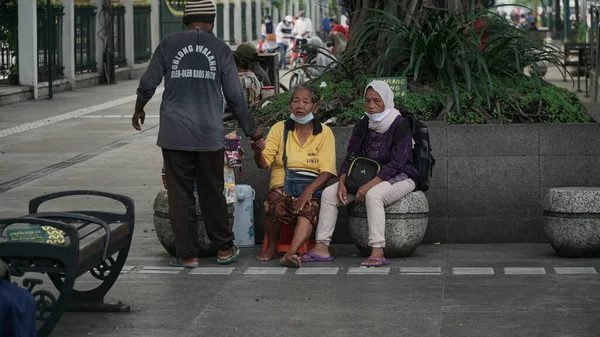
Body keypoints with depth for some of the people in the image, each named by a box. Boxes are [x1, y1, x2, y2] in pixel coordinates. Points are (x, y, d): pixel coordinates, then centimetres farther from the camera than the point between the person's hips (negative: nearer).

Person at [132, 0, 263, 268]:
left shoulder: (168, 45, 0)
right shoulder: (220, 49, 1)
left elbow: (147, 84, 4)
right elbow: (235, 96, 2)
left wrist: (138, 110, 24)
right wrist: (250, 129, 15)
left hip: (175, 134, -1)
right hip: (210, 135, 1)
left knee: (180, 195, 4)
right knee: (212, 193, 12)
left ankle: (187, 254, 7)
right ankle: (224, 249, 21)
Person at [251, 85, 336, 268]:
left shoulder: (324, 133, 8)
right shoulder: (279, 129, 10)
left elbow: (327, 171, -2)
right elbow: (264, 163, 0)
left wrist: (309, 191, -19)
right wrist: (258, 153, -25)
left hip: (312, 186, 0)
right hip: (282, 184, 1)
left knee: (309, 208, -35)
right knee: (275, 202, -34)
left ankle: (291, 253, -50)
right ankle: (272, 248, -13)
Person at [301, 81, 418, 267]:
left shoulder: (400, 126, -14)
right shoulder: (362, 126, 6)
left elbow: (397, 163, -21)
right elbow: (351, 157, 7)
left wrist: (369, 185, -29)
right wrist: (342, 183, -12)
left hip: (399, 178, -7)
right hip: (370, 178, 7)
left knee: (373, 195, -39)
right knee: (329, 193, -10)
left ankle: (378, 252, -43)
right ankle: (322, 248, -13)